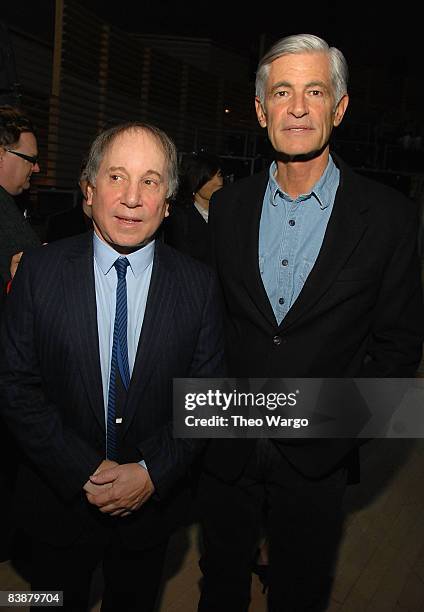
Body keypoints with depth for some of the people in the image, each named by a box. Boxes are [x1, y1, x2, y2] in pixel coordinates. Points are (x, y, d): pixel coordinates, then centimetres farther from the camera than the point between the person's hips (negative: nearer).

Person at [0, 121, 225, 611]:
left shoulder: (198, 283, -9)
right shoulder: (39, 269, -11)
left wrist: (153, 473, -15)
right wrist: (83, 473, -16)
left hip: (153, 502, 1)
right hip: (59, 499, 0)